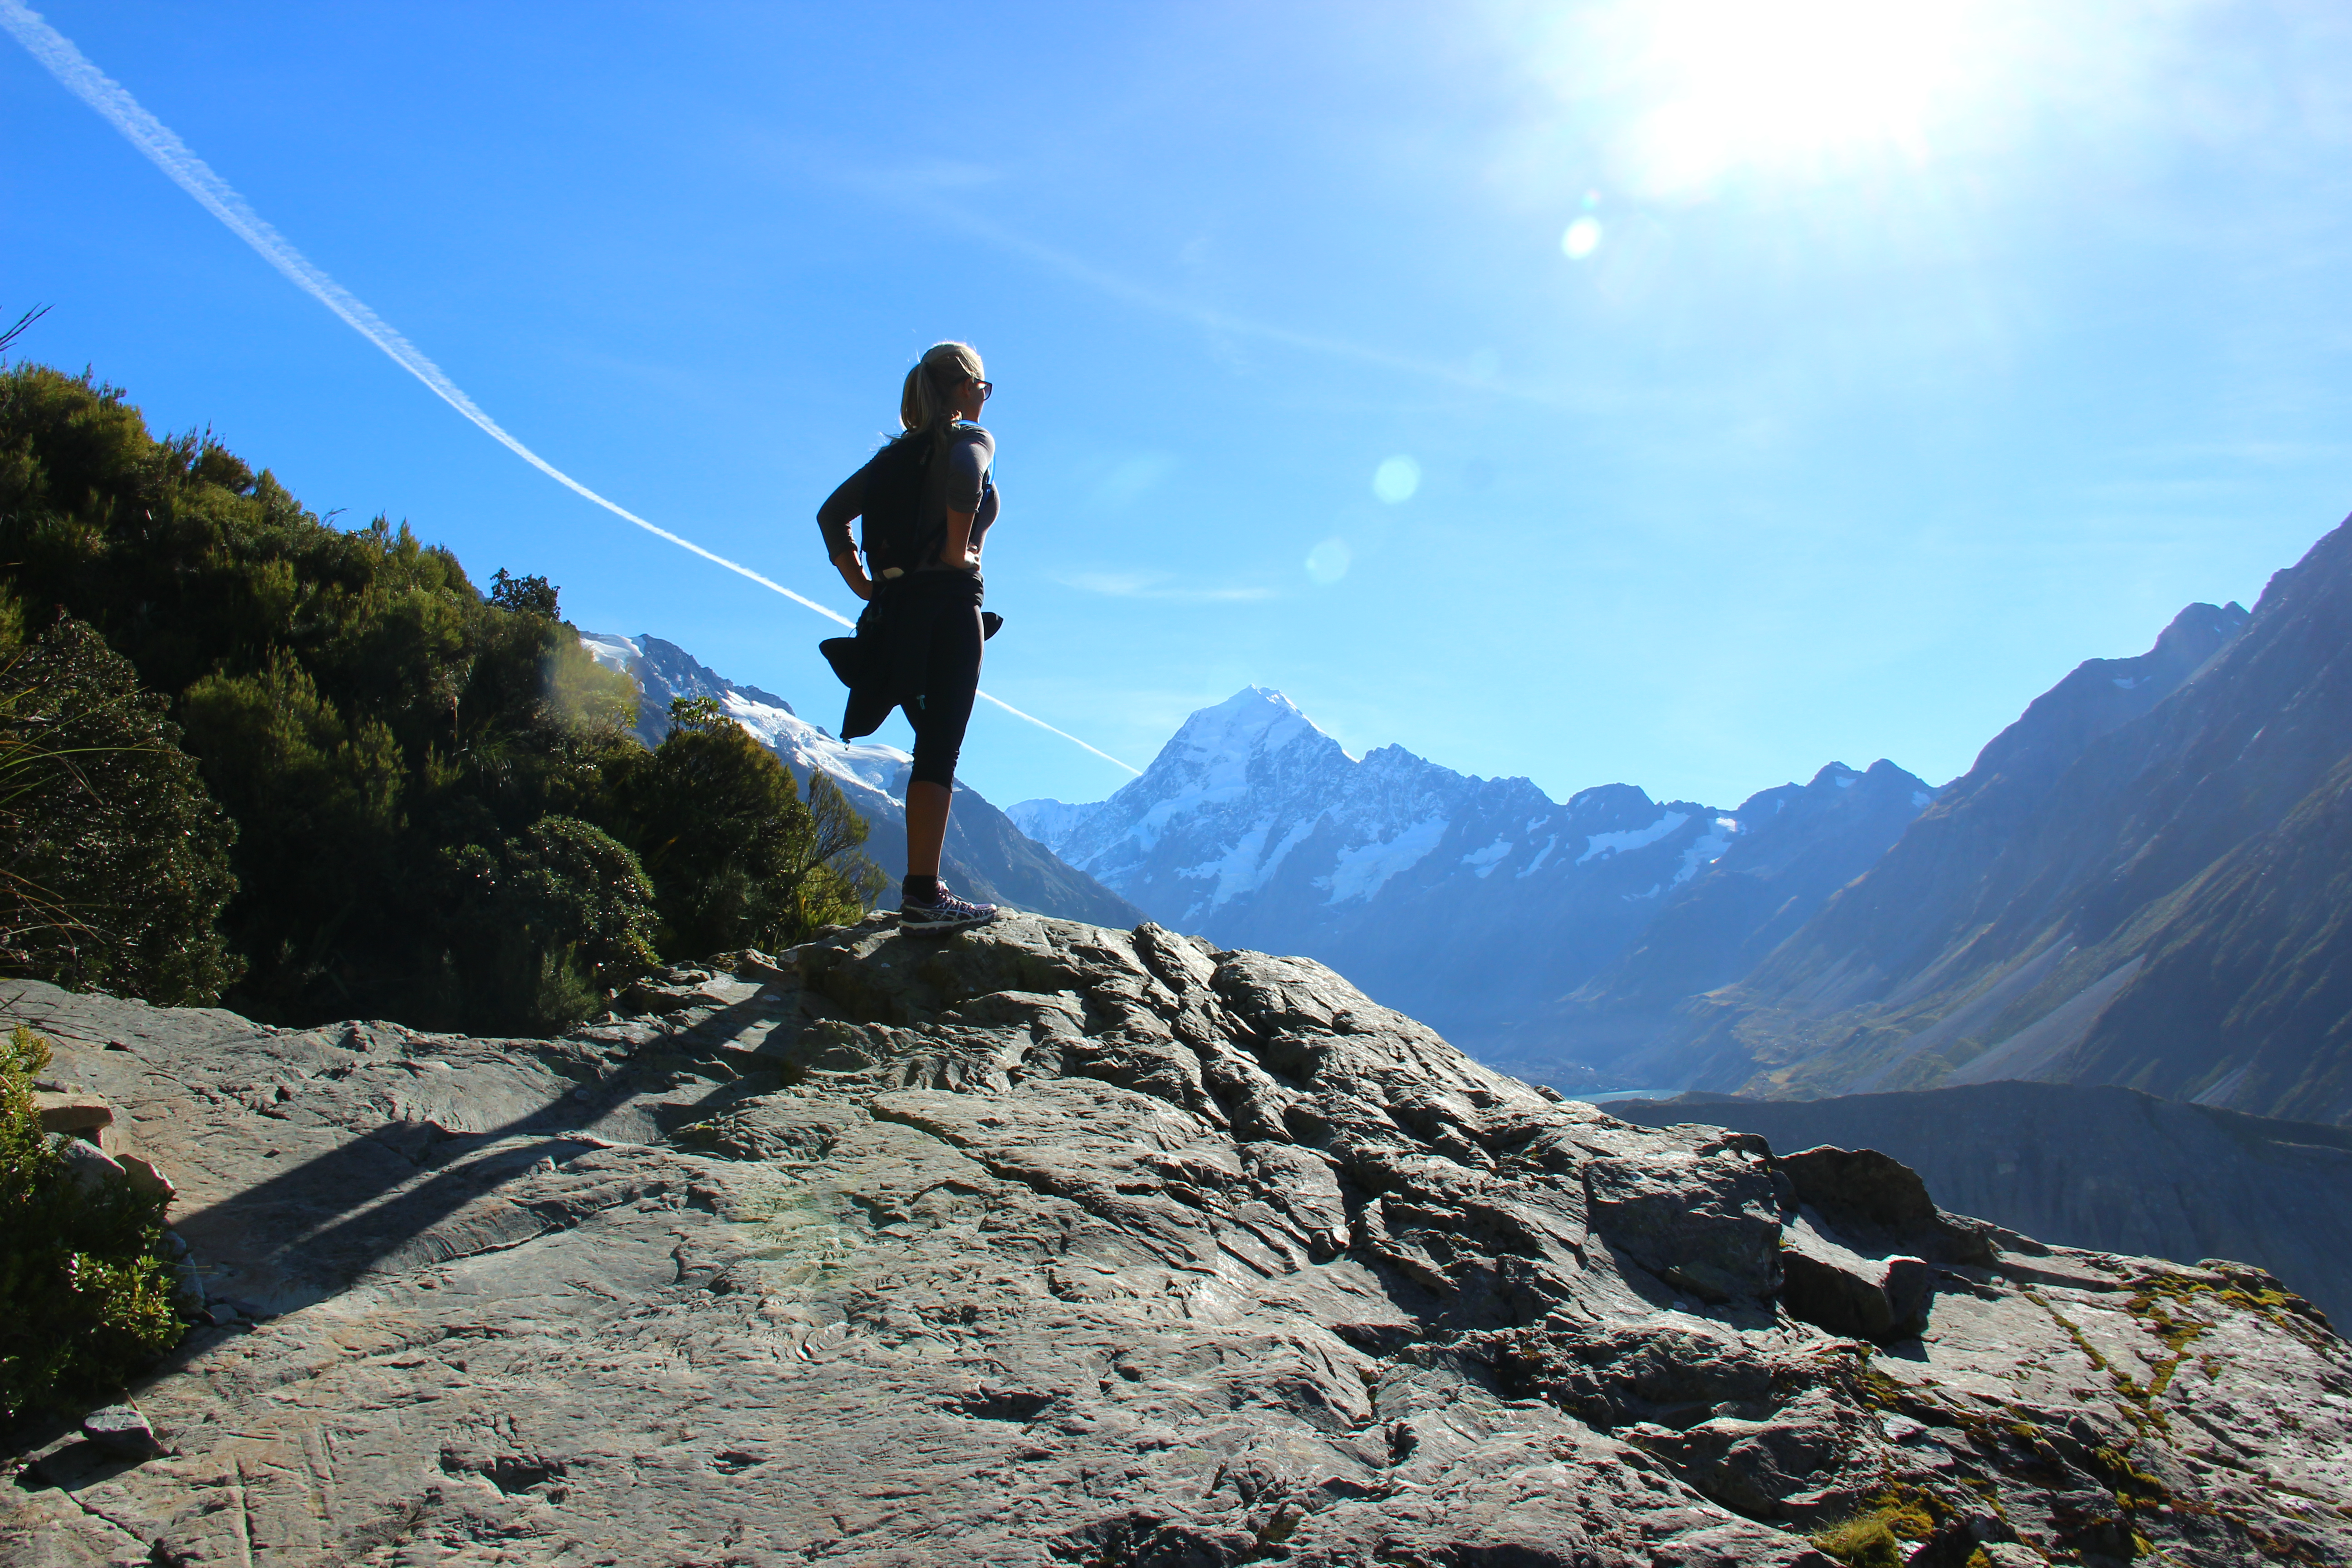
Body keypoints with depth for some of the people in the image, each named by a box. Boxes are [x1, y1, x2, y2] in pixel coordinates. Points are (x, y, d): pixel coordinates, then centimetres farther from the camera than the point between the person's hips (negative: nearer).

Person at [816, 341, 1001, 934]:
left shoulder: (901, 449, 20)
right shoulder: (972, 438, 0)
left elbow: (832, 514, 16)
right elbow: (965, 477, -26)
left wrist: (866, 588, 12)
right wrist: (957, 555, -16)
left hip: (896, 606, 7)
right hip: (948, 603, -7)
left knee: (934, 748, 14)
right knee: (939, 751, -9)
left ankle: (921, 890, 15)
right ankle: (923, 895, -13)